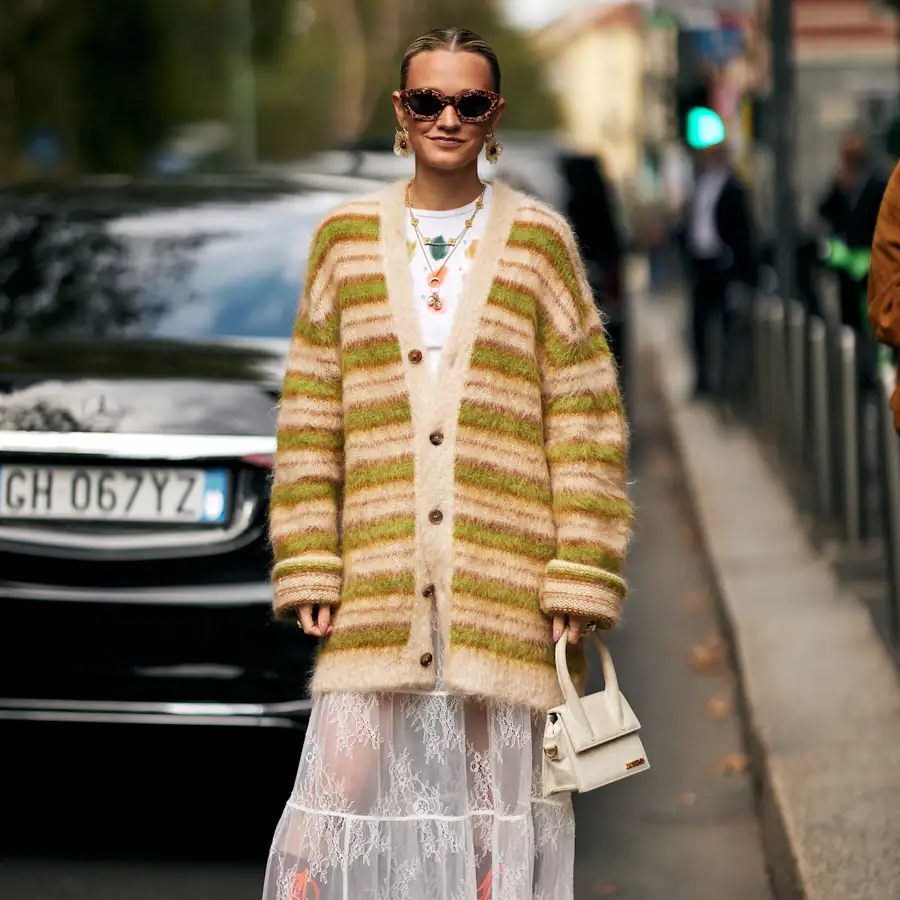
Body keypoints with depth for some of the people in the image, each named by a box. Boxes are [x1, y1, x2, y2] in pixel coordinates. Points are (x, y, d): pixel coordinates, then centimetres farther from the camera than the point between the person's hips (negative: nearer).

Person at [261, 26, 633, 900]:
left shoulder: (539, 241, 5)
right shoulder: (346, 238, 9)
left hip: (506, 578, -1)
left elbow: (586, 419, 3)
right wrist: (308, 566, 2)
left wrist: (581, 573, -4)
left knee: (497, 790, 4)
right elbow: (310, 415, 9)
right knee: (340, 790, -6)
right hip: (378, 574, 1)